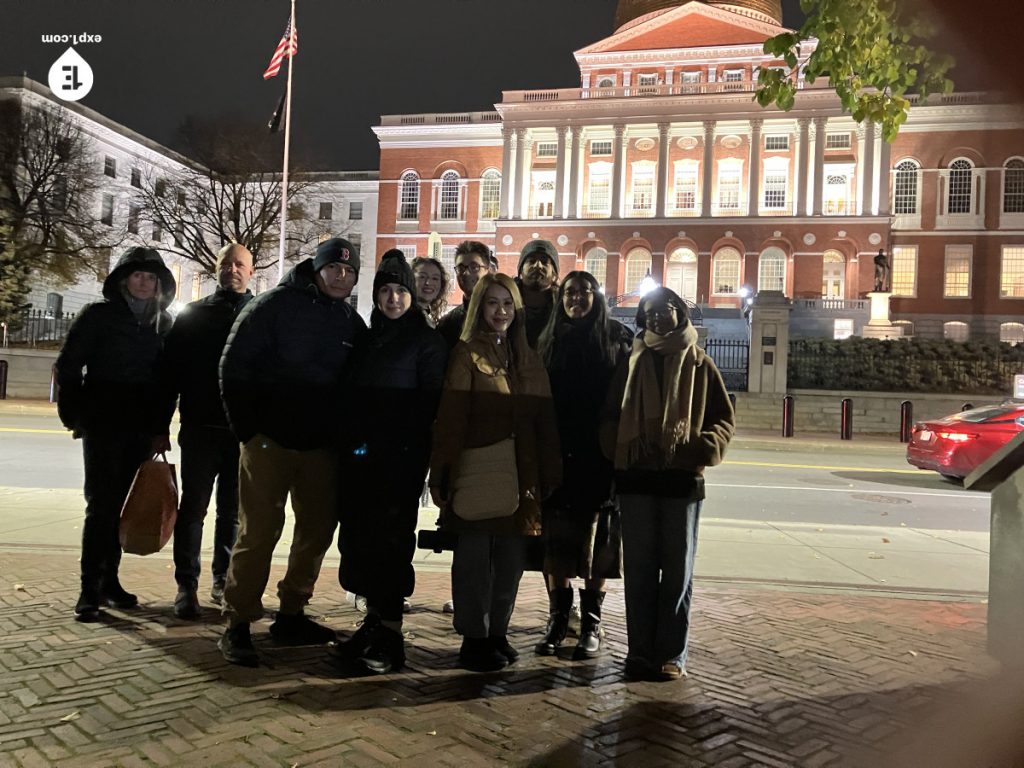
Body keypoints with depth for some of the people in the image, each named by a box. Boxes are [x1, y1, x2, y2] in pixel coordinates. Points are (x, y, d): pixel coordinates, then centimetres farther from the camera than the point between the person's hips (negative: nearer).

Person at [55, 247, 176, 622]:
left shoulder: (163, 323, 10)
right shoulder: (98, 315, -1)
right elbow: (68, 365, -1)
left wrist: (160, 428, 8)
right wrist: (74, 414, -6)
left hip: (140, 429, 4)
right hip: (102, 425, -4)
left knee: (122, 505, 9)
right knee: (101, 504, -6)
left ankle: (109, 581, 18)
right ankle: (89, 590, -1)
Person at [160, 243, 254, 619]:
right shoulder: (192, 315, 7)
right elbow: (170, 374, 5)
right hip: (200, 429, 0)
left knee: (233, 512, 8)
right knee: (193, 508, 1)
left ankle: (224, 581, 19)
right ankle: (187, 586, 7)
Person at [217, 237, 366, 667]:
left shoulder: (352, 323, 8)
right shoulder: (275, 305, -5)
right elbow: (234, 367, -6)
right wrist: (246, 429, -9)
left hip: (321, 445, 5)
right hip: (269, 439, -5)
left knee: (319, 529, 9)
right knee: (258, 532, -4)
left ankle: (290, 616, 23)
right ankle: (238, 626, 7)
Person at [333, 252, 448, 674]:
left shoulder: (427, 341, 0)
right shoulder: (368, 340, 17)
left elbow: (429, 403, -7)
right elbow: (353, 396, 19)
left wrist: (407, 447, -15)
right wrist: (351, 442, 8)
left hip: (401, 458, -6)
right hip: (361, 456, 6)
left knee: (389, 540, -5)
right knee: (359, 539, 5)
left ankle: (390, 634, 2)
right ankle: (373, 621, 17)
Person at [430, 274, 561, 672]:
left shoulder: (528, 359, 13)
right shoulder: (467, 354, -2)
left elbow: (544, 420, 12)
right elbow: (450, 419, -8)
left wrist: (550, 475, 8)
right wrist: (442, 475, -13)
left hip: (519, 474, 5)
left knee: (511, 559, 10)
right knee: (474, 557, 3)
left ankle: (497, 633, 24)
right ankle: (474, 638, 15)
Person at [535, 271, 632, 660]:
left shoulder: (617, 340, 4)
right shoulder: (549, 342, 10)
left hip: (600, 459, -2)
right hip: (556, 457, 2)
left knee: (595, 543, 3)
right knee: (555, 541, 5)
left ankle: (591, 623, 15)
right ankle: (557, 618, 18)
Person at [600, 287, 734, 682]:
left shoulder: (699, 364, 5)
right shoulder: (632, 363, 11)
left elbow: (723, 420, 5)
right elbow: (610, 416, 13)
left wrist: (701, 448, -14)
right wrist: (618, 450, -5)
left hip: (683, 479, -1)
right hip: (637, 479, 2)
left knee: (678, 570, 6)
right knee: (639, 569, 6)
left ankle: (672, 655, 13)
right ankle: (640, 652, 15)